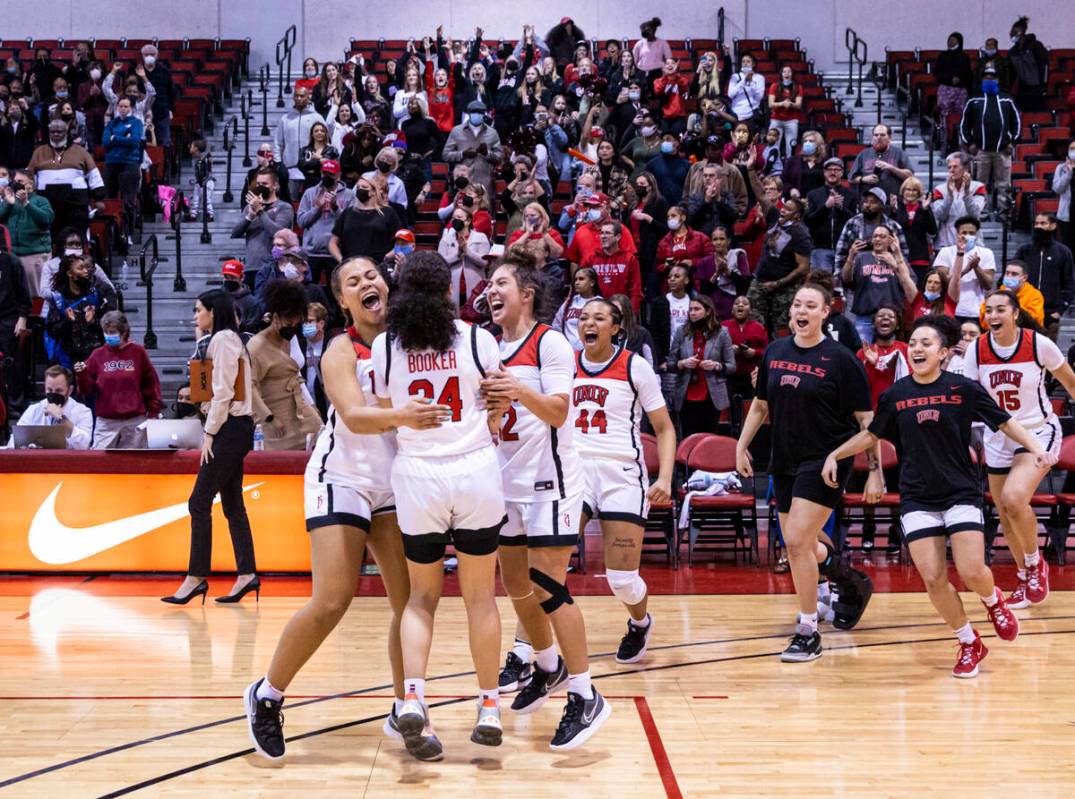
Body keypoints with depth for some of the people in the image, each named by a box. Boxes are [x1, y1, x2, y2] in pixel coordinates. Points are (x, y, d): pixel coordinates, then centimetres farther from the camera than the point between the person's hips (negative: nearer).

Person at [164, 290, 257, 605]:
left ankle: (196, 578, -7)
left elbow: (223, 392, -16)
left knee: (199, 502, -8)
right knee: (232, 506, 8)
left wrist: (210, 433, -14)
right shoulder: (222, 339, 19)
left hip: (229, 429, -10)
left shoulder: (223, 338, -11)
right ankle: (247, 575, 7)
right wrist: (211, 432, 13)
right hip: (232, 429, 10)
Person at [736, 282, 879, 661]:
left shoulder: (840, 359, -10)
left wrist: (875, 469, -11)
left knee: (798, 542, -15)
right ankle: (852, 582, 42)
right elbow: (761, 404, 18)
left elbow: (866, 418, -8)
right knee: (801, 545, 12)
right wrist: (742, 446, 12)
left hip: (825, 462, -6)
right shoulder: (774, 351, 5)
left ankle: (808, 633, -2)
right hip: (784, 462, 6)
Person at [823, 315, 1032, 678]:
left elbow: (1006, 423, 2)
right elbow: (872, 434, 17)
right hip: (917, 499, 2)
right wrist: (835, 454, 11)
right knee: (933, 579, -6)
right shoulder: (895, 395, 1)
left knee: (972, 572, -15)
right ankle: (969, 643, 15)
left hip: (962, 494, -2)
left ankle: (993, 600, 22)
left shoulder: (964, 389, -5)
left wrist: (1036, 448, -12)